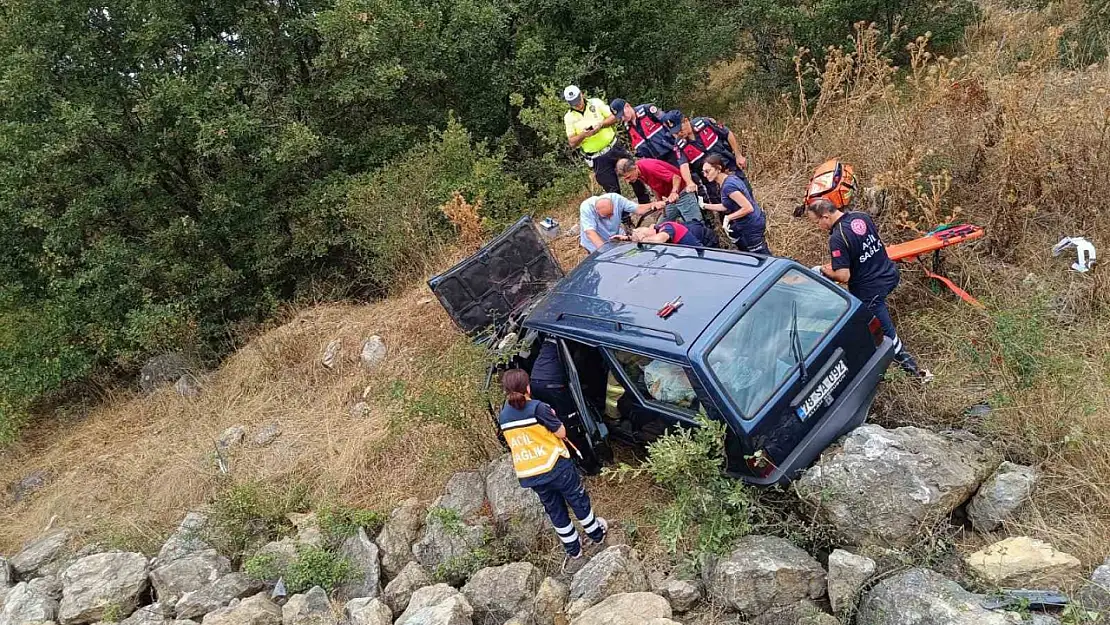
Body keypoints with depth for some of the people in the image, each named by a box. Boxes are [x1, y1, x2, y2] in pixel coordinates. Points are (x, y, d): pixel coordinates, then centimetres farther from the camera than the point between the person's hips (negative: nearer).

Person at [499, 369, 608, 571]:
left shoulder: (503, 416, 0)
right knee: (578, 501, 19)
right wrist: (552, 417, 7)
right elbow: (561, 433, -11)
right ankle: (597, 534, 39)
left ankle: (574, 552, 30)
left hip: (528, 475, 5)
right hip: (555, 466, -5)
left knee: (555, 511, 20)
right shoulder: (537, 407, -18)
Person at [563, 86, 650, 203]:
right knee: (612, 190, 2)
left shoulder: (595, 103, 1)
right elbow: (572, 143, -2)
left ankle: (646, 204, 22)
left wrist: (600, 125, -18)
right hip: (598, 159, -1)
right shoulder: (569, 117, -1)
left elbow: (615, 117, -1)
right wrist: (583, 135, -21)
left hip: (615, 148, 1)